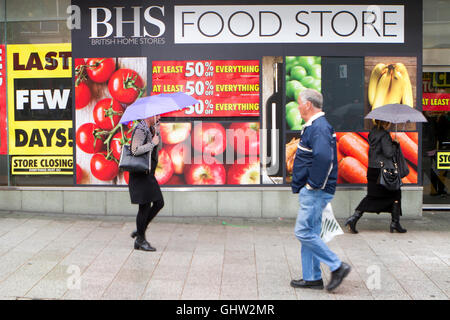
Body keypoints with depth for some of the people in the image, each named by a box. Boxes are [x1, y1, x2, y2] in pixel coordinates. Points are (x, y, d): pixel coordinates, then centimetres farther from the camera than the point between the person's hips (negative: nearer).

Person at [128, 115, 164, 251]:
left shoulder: (150, 129, 14)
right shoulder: (140, 129, -15)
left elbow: (158, 147, 15)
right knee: (145, 206, -4)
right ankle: (140, 240, 9)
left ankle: (140, 230, 22)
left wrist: (157, 133, 1)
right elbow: (135, 150, -25)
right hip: (140, 174, -10)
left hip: (148, 173, 10)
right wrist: (152, 143, -17)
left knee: (159, 203, 10)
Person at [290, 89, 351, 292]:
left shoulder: (319, 127, -17)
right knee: (310, 233, 13)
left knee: (304, 232, -9)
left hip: (316, 191, -11)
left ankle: (337, 267, -1)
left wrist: (314, 184, -22)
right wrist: (301, 185, 20)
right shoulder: (313, 126, 17)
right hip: (311, 191, 11)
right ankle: (312, 278, 20)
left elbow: (323, 158, -31)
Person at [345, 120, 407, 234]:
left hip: (372, 170, 7)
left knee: (372, 196, 12)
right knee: (395, 194, 11)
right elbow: (388, 153, -17)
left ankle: (353, 218, -2)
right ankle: (395, 223, 15)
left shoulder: (372, 132, 10)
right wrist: (395, 144, -1)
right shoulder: (384, 134, -14)